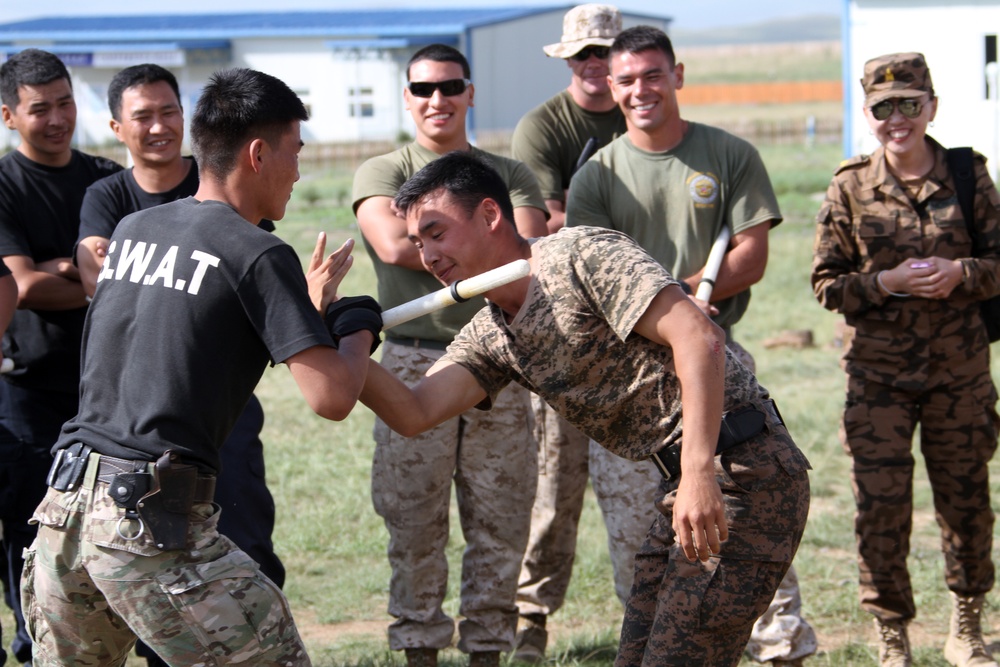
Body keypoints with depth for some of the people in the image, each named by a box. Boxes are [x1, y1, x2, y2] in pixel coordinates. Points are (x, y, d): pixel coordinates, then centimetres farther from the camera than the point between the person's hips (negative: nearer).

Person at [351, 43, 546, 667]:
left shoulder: (510, 175, 13)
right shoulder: (383, 172, 7)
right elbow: (393, 245, -12)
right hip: (415, 363, -2)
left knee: (500, 525, 3)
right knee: (415, 527, 1)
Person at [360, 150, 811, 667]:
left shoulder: (583, 255, -12)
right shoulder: (490, 337, 13)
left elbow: (698, 338, -22)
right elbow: (414, 414, -1)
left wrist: (699, 472, -30)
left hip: (744, 471, -9)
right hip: (688, 478, 9)